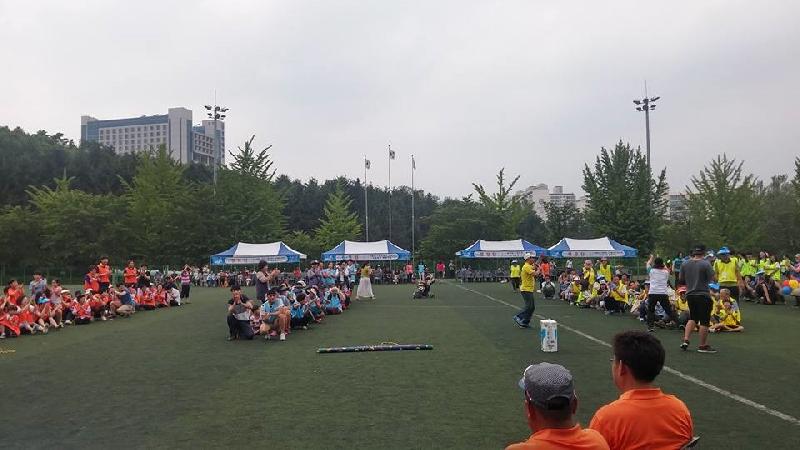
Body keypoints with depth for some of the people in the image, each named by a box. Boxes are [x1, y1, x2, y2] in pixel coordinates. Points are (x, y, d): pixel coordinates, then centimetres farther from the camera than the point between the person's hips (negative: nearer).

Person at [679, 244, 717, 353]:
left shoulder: (685, 264, 3)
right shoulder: (706, 264, -12)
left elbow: (681, 281, 7)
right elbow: (712, 279, -11)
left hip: (690, 295, 5)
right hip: (703, 295, -5)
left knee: (692, 318, 20)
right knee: (704, 321, 4)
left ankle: (686, 340, 10)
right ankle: (703, 346, 10)